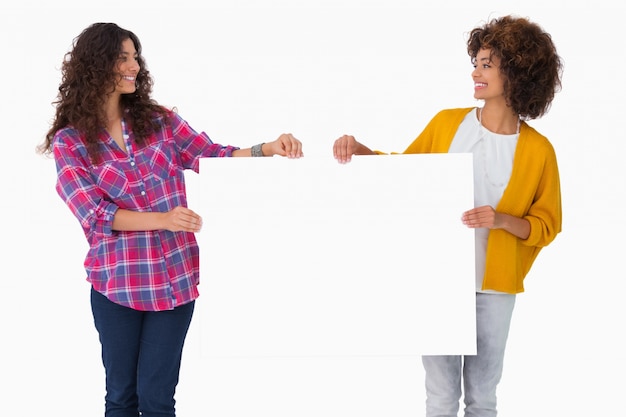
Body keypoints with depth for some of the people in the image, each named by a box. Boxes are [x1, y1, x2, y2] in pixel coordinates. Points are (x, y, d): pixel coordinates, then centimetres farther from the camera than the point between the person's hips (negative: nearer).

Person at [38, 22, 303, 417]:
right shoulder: (69, 142, -3)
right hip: (117, 282, -1)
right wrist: (164, 219, -26)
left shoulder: (158, 119, 5)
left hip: (176, 276, 1)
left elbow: (213, 157, 5)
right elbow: (95, 215, -12)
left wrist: (268, 149, -14)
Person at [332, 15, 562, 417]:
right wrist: (359, 149, 1)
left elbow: (546, 224, 2)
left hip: (493, 287, -1)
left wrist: (503, 221, -16)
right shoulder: (446, 123, 2)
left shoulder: (538, 150, -4)